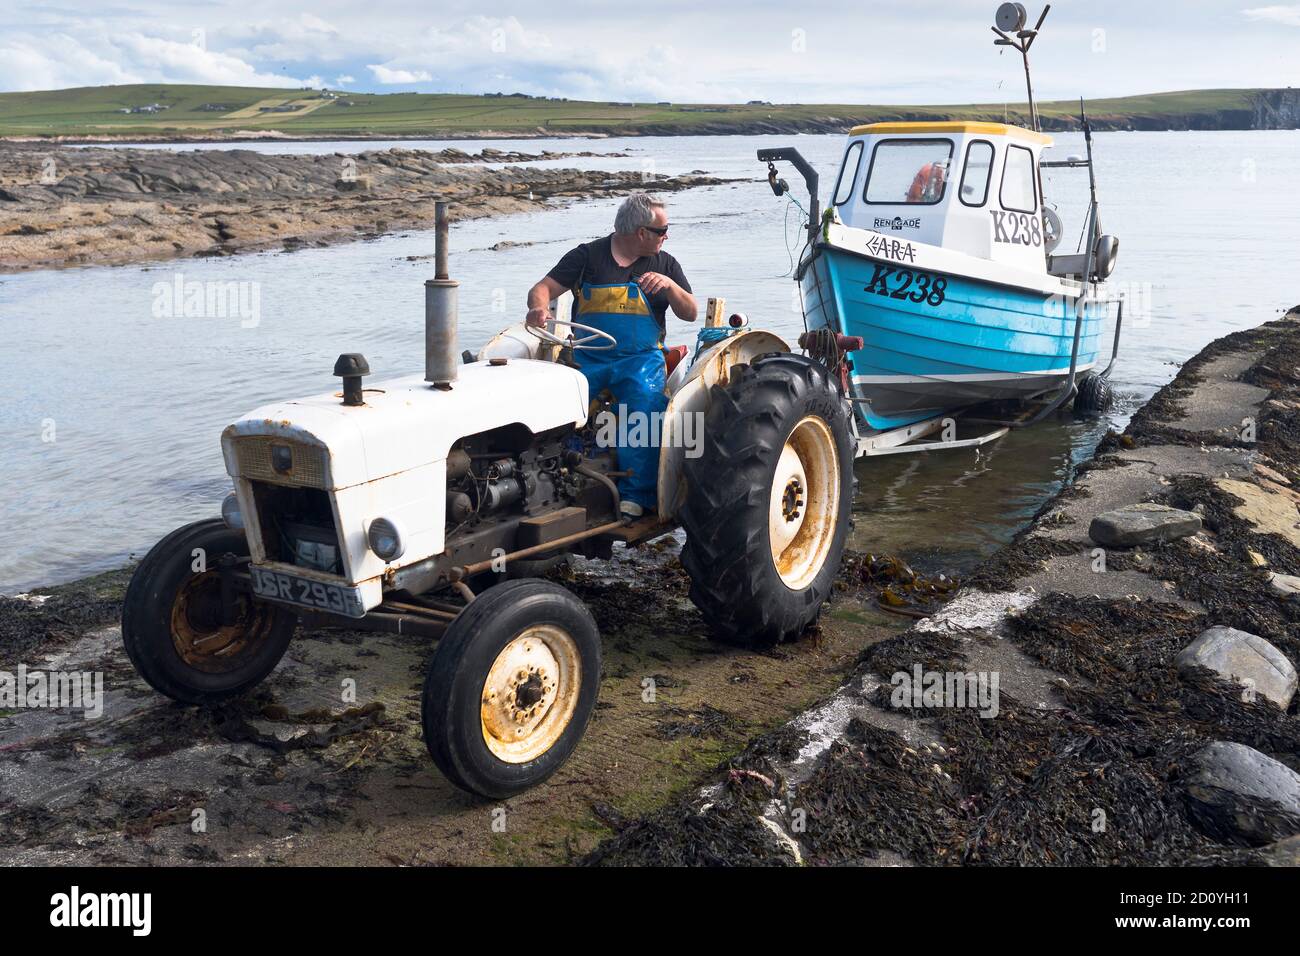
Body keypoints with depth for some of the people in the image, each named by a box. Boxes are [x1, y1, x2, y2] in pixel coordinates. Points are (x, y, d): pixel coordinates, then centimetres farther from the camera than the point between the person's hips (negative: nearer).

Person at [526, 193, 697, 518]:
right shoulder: (588, 256, 6)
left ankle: (635, 494, -22)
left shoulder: (664, 263, 13)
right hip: (587, 355, 0)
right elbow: (543, 288, 2)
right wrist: (539, 308, -22)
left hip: (641, 357, 0)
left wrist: (669, 285, -9)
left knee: (645, 403, -30)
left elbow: (690, 314, 10)